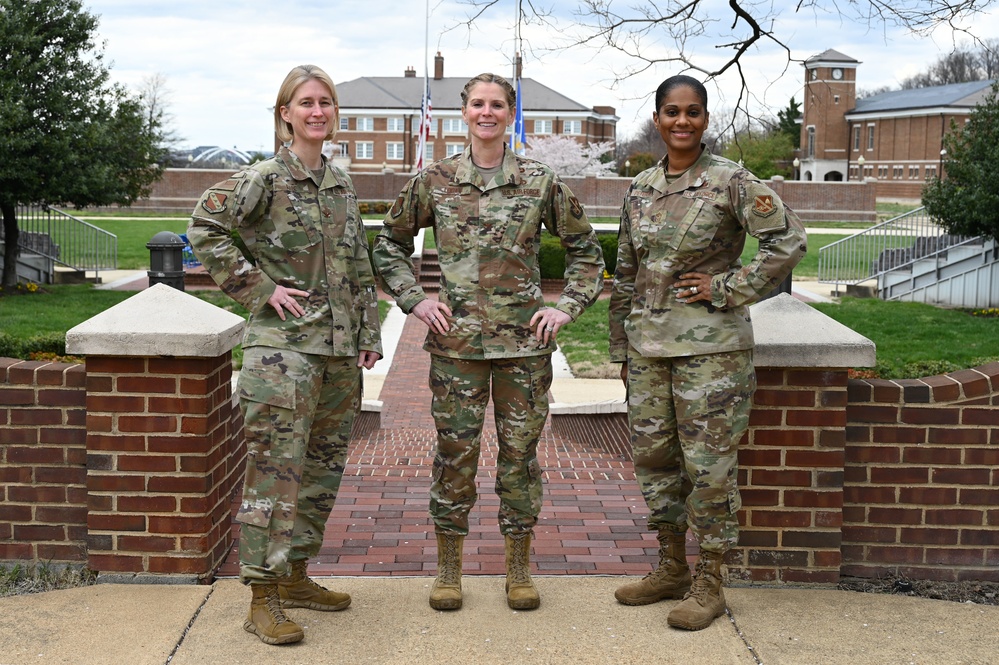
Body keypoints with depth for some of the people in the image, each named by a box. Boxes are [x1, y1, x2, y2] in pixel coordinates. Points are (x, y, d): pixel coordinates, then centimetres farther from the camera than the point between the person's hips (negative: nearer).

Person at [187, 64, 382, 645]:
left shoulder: (342, 184, 13)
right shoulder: (265, 179, -6)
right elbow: (205, 228, -12)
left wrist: (370, 334, 13)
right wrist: (258, 289, -13)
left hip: (341, 347, 7)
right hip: (283, 342, -7)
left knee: (324, 465, 12)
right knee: (276, 467, -7)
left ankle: (295, 576, 26)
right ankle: (264, 598, 1)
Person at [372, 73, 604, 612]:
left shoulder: (540, 182, 3)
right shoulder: (434, 180, 3)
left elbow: (585, 248, 12)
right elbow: (389, 244, 13)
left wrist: (567, 306, 2)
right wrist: (415, 301, 2)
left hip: (524, 341, 0)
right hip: (457, 339, 0)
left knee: (520, 451, 6)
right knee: (455, 451, 3)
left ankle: (519, 568, 20)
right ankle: (448, 569, 18)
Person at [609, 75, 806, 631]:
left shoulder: (731, 181, -6)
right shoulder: (641, 188, 10)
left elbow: (790, 239, -11)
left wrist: (726, 288, -13)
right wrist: (622, 347, 15)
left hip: (710, 346, -6)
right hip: (648, 345, 6)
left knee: (709, 464, 0)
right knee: (655, 458, 13)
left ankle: (709, 583, 13)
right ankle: (672, 568, 28)